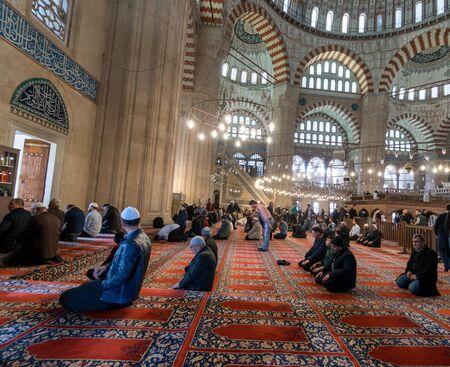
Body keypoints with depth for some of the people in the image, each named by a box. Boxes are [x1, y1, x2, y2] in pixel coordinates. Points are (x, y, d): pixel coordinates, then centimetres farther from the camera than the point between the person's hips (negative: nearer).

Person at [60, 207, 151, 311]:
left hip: (121, 293, -9)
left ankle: (115, 303, 0)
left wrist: (103, 284, -14)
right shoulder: (144, 238, 0)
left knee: (66, 298, -8)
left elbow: (121, 276, -32)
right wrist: (107, 267, 3)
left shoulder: (130, 244, -31)